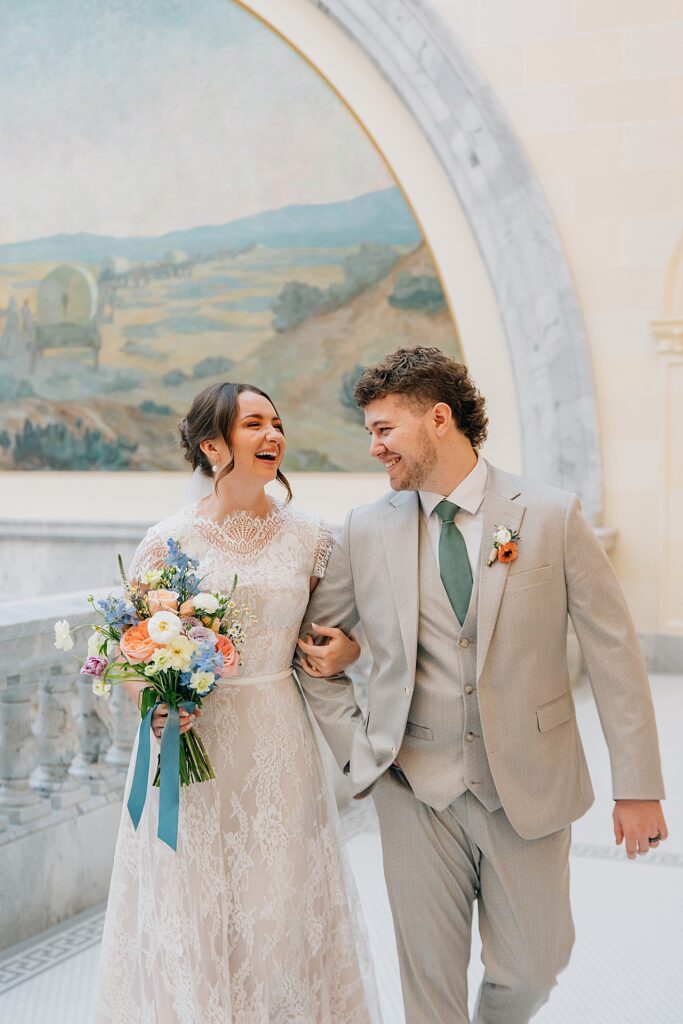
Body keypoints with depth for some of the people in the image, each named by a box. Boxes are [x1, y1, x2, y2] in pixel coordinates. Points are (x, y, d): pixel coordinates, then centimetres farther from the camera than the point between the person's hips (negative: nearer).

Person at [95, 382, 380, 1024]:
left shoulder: (308, 537, 2)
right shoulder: (168, 540, -6)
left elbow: (341, 626, 18)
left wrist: (348, 650, -4)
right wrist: (156, 707, -17)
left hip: (278, 749, 2)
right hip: (191, 742, -2)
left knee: (283, 909, 10)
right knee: (192, 918, 6)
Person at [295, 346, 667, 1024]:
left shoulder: (552, 516, -6)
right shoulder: (366, 530, 0)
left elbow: (614, 653, -4)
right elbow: (312, 641, 11)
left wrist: (637, 787, -5)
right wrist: (355, 743, 1)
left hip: (529, 787, -1)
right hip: (415, 789, 1)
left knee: (530, 968, 11)